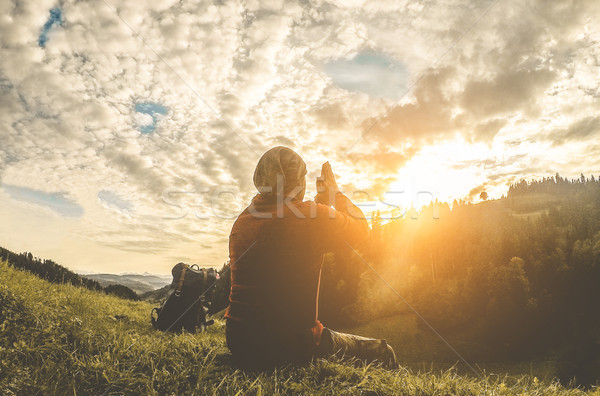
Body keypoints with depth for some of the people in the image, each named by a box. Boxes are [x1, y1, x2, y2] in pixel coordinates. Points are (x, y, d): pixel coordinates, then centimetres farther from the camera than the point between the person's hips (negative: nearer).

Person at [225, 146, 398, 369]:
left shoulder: (242, 221, 4)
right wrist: (335, 193, 16)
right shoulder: (313, 216, -16)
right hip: (292, 348, -7)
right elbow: (361, 229, 4)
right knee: (382, 352, 15)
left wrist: (322, 200, 25)